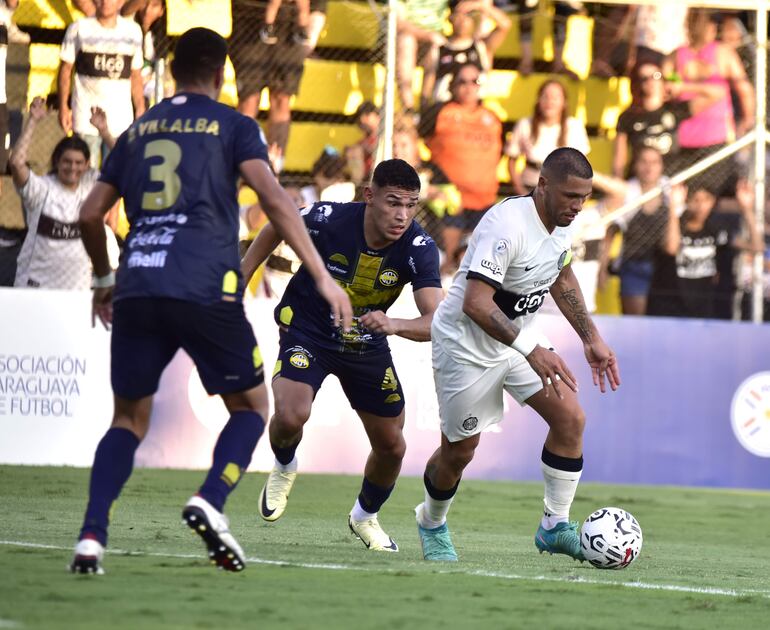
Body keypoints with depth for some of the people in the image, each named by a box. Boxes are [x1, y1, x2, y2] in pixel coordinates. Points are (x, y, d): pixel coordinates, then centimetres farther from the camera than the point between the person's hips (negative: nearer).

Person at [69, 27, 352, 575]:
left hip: (137, 287, 4)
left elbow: (91, 214, 23)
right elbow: (274, 200, -6)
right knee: (252, 405, 13)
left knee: (129, 420, 14)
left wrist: (104, 279, 39)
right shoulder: (233, 126, 8)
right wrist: (322, 276, -8)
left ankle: (91, 538, -5)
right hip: (205, 287, -4)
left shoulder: (137, 132, 20)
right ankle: (210, 501, -13)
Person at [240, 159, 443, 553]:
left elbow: (435, 323, -34)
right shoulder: (327, 219, -28)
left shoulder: (419, 249, -25)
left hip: (368, 345, 3)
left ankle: (365, 516, 40)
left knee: (391, 446, 8)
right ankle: (284, 468, 10)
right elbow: (276, 229, -5)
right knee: (290, 417, -27)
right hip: (307, 331, -2)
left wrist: (393, 325, -53)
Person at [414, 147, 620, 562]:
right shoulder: (507, 226, -32)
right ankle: (431, 524, 35)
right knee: (459, 451, 5)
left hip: (518, 337, 7)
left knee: (570, 418, -8)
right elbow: (476, 305, -38)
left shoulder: (561, 222, -5)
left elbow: (561, 278, 16)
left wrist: (591, 339, 13)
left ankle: (554, 527, 3)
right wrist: (533, 351, -42)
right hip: (467, 345, -7)